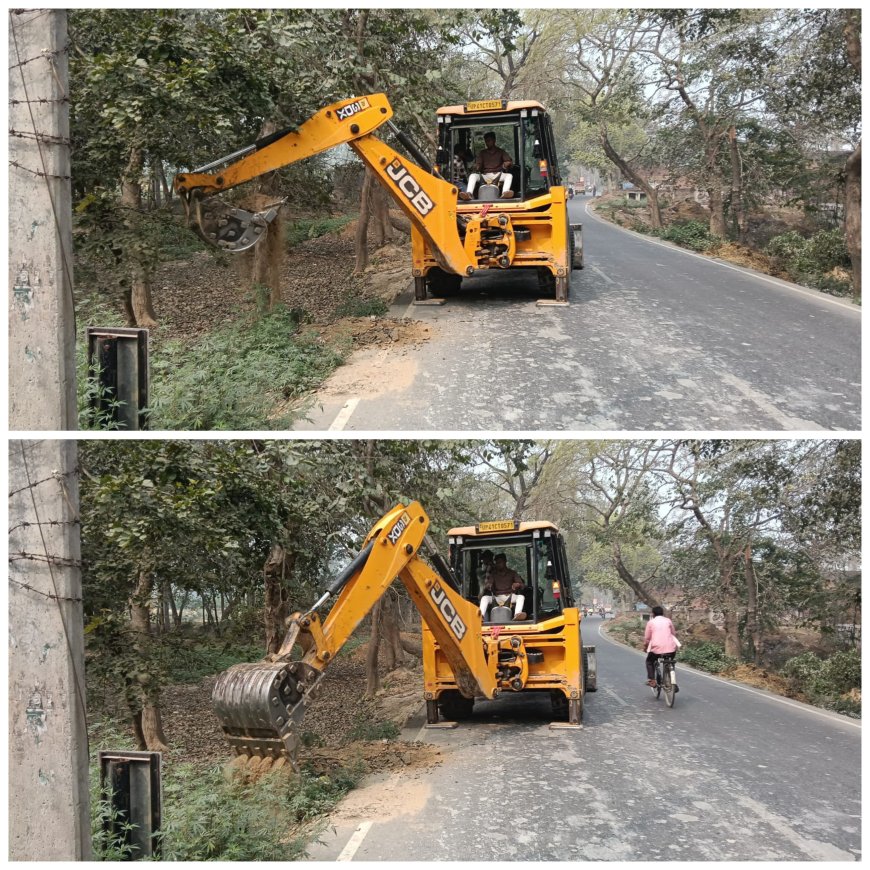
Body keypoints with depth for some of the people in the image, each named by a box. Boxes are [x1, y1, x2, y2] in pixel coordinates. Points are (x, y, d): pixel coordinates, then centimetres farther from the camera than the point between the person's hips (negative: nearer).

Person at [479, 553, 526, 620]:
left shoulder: (512, 573, 13)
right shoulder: (493, 574, 15)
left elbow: (523, 585, 2)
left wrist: (518, 585, -24)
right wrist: (487, 586, -26)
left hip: (509, 597, 0)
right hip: (497, 597, 0)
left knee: (521, 597, -30)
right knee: (484, 598, -28)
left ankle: (517, 615, -58)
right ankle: (481, 615, -55)